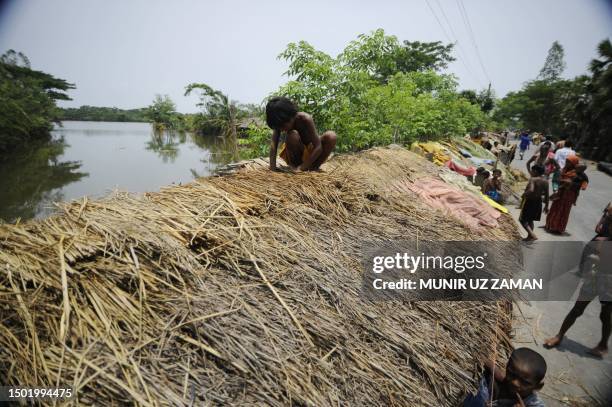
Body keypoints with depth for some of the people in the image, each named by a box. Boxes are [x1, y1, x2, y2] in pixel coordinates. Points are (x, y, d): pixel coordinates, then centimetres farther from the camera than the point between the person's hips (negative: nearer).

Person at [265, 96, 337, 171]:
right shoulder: (279, 123, -19)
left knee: (331, 136, -28)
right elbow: (273, 146, -24)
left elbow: (318, 147, -29)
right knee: (292, 135, -33)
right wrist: (272, 169, -38)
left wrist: (302, 168, -32)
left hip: (311, 153, 0)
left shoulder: (305, 119, -28)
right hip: (295, 155, 0)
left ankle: (313, 167, -12)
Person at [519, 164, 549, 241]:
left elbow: (531, 190, -35)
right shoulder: (545, 181, 2)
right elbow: (546, 195, 6)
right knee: (530, 220, 20)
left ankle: (533, 235, -10)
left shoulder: (533, 179, -18)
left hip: (529, 201, -7)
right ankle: (529, 236, 27)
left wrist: (524, 194, -16)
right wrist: (546, 205, 14)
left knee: (522, 220, 2)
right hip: (538, 202, 7)